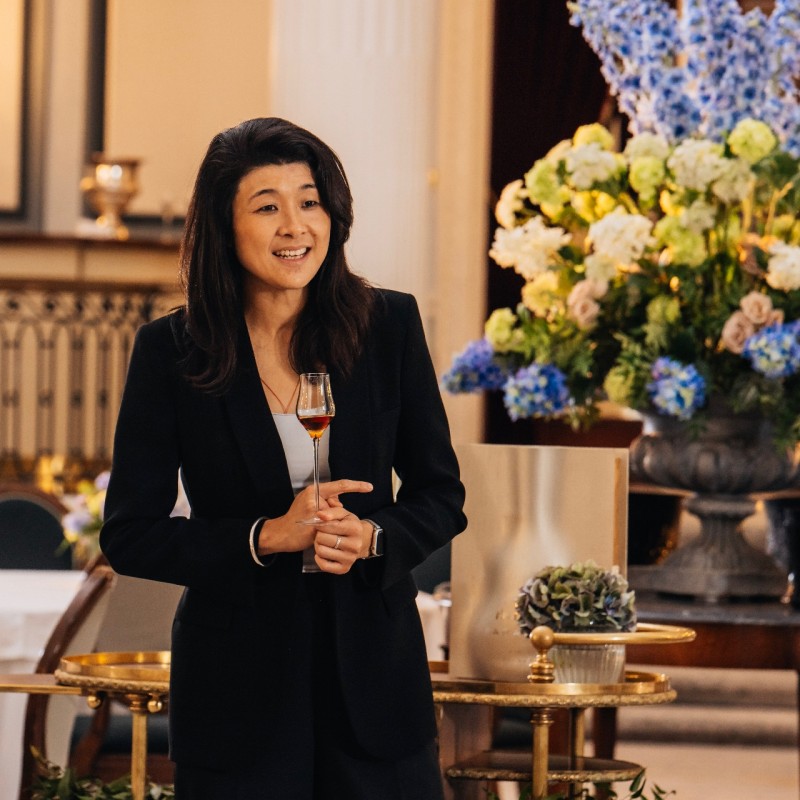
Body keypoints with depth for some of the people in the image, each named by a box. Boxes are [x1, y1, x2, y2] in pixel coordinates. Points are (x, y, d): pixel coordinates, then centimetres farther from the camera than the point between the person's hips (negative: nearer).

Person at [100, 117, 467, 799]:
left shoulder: (389, 325, -1)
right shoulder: (170, 350, -5)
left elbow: (440, 495, 6)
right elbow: (129, 535, -5)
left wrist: (372, 537, -15)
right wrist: (267, 538, -17)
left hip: (373, 667, 2)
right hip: (236, 683, -1)